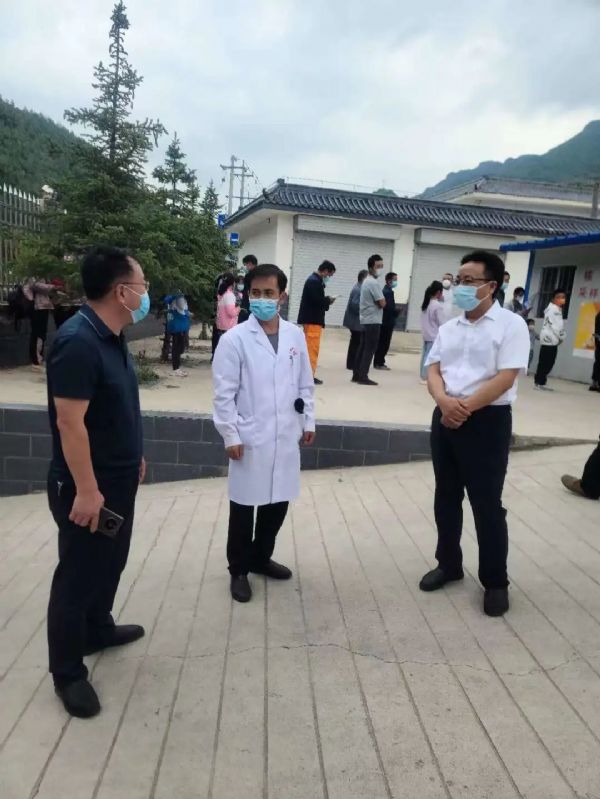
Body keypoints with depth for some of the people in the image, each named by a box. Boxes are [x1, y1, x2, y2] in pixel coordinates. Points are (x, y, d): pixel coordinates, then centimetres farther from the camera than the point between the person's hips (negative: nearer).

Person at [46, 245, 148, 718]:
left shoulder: (112, 337, 5)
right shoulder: (78, 341, -25)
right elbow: (70, 422, -26)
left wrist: (133, 456, 20)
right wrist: (86, 490, -23)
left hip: (118, 480, 9)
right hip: (89, 488, -9)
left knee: (111, 563, 24)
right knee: (78, 575, 7)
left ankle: (98, 630, 46)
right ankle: (68, 672, 25)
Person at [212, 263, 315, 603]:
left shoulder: (296, 335, 4)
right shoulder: (235, 338, -9)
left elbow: (306, 383, 11)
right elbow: (224, 392, -9)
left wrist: (309, 421, 10)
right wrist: (230, 435, -11)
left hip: (286, 437, 4)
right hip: (250, 438, -4)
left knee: (278, 502, 15)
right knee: (245, 506, 8)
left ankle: (261, 557, 37)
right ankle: (239, 570, 27)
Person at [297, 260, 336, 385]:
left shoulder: (314, 280, 16)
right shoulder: (314, 281, -16)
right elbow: (316, 300, -24)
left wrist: (326, 301, 0)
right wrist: (328, 300, -8)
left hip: (311, 318, 11)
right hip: (313, 319, -11)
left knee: (310, 347, 15)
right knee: (313, 348, -7)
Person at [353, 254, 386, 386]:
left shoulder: (366, 281, 16)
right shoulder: (373, 283, -16)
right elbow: (382, 303, -18)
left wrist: (378, 301, 5)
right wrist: (382, 300, 1)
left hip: (365, 320, 10)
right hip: (373, 321, -10)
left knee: (363, 348, 10)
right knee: (369, 349, -7)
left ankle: (357, 375, 12)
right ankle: (363, 377, -6)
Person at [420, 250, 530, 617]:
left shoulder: (511, 324, -8)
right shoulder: (449, 328, 10)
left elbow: (505, 378, -16)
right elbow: (433, 371, 4)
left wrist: (464, 407, -18)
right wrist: (444, 400, -16)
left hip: (487, 421, -6)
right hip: (445, 418, 6)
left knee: (487, 504, 3)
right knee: (446, 497, 15)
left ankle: (495, 581, 21)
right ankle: (449, 564, 33)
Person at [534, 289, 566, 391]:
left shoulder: (558, 310, 20)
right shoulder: (552, 309, -11)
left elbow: (560, 325, 20)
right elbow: (554, 326, -16)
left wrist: (561, 337, 7)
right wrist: (561, 337, -10)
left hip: (554, 340, 10)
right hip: (549, 339, -10)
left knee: (549, 363, 9)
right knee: (544, 362, -8)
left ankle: (542, 382, 14)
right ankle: (538, 383, -5)